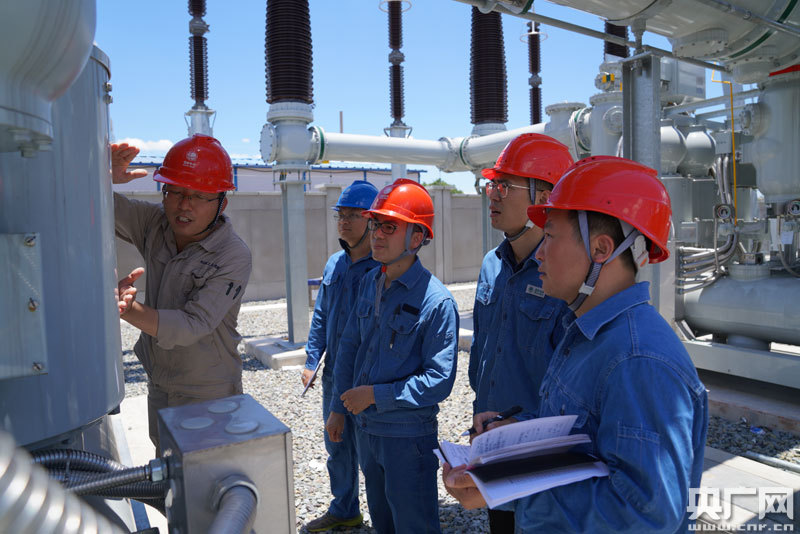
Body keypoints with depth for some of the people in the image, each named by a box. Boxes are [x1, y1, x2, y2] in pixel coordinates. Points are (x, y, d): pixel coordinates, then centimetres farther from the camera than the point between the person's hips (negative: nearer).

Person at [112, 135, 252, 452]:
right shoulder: (156, 224, -6)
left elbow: (192, 325, -29)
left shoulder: (234, 256, -24)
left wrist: (127, 308, -44)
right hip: (159, 387, 6)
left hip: (208, 397, -5)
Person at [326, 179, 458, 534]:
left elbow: (439, 380, -22)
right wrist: (338, 409, 10)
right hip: (365, 426, 7)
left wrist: (375, 394, -20)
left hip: (408, 437, -6)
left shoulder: (436, 301, -21)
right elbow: (349, 346, 8)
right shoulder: (370, 282, 0)